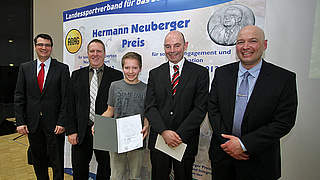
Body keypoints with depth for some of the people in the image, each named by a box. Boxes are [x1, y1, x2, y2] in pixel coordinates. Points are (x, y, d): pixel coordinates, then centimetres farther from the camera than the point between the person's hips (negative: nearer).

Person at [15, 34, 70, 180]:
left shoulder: (62, 69, -2)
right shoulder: (25, 68, 7)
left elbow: (65, 98, -6)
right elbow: (19, 97, 6)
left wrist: (61, 122, -12)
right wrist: (20, 122, -2)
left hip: (54, 124, -3)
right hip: (33, 124, 3)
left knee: (57, 162, 8)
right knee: (38, 161, 18)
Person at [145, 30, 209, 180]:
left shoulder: (200, 73, -3)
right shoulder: (155, 74, 5)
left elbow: (200, 108, -9)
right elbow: (150, 107, -1)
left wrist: (179, 135, -15)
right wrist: (164, 131, -14)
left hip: (186, 141, -2)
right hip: (159, 139, 2)